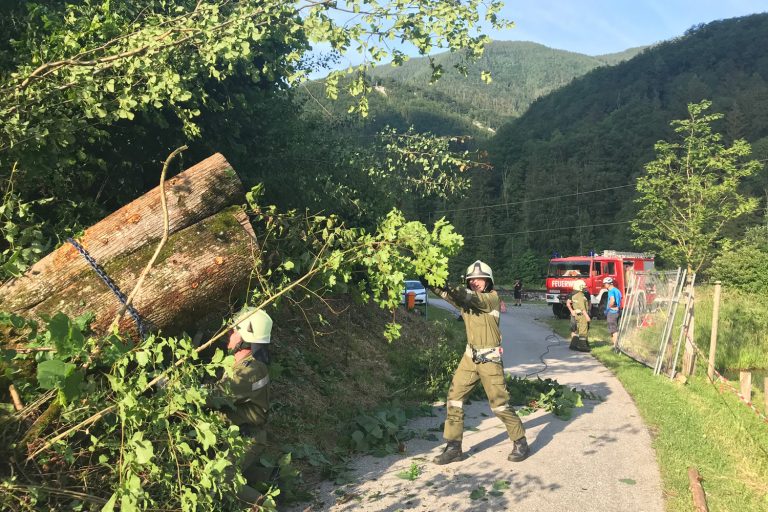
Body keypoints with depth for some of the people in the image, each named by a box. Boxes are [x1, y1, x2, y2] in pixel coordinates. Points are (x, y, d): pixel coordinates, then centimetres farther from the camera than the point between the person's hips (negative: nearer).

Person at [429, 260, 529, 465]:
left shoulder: (492, 297, -10)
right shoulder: (465, 299, 5)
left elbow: (472, 297, -28)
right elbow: (447, 293, -10)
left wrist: (447, 286, -38)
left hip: (489, 358, -6)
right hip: (470, 356, 6)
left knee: (499, 403, -1)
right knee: (454, 397, 1)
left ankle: (520, 442, 19)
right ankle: (453, 447, 9)